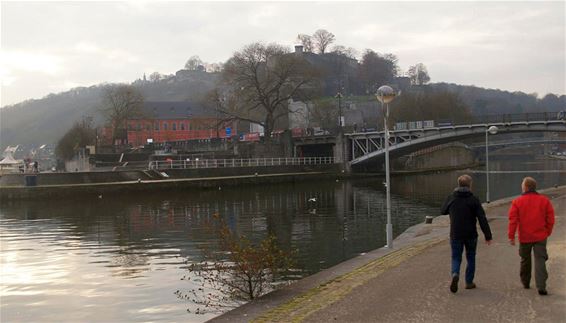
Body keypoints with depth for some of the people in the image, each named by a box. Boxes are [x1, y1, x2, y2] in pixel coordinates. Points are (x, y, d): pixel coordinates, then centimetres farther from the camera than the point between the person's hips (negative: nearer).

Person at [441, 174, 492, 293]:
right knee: (471, 258, 16)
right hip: (471, 235, -1)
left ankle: (455, 274, -19)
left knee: (456, 258, 9)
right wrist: (488, 235, -9)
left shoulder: (451, 198, -3)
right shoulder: (473, 200, -9)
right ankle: (469, 282, 21)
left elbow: (443, 211, 14)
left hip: (455, 235, 1)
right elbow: (482, 219, -12)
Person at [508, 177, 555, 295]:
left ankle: (525, 283, 30)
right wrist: (547, 232, 13)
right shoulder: (544, 200, 0)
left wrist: (511, 236, -5)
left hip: (524, 237, 0)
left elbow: (513, 220, -9)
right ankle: (541, 286, -12)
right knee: (540, 260, -1)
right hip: (540, 237, 0)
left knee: (525, 260, 17)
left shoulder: (517, 202, -6)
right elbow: (550, 219, 1)